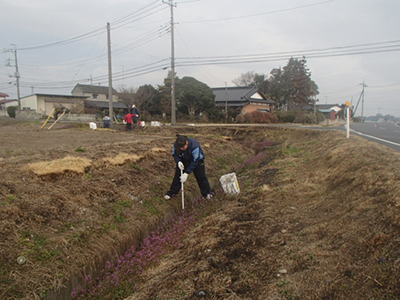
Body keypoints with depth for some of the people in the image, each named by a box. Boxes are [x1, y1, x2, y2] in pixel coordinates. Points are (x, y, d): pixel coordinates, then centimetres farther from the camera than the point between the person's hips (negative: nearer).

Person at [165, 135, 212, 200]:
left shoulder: (194, 146, -41)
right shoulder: (176, 145, -27)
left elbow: (195, 161, -34)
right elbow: (174, 154, -8)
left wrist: (187, 173, -35)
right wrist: (178, 161, -29)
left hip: (197, 160, -3)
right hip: (183, 160, 3)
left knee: (201, 177, 2)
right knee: (178, 175, 2)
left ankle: (207, 193, 22)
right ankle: (171, 193, 16)